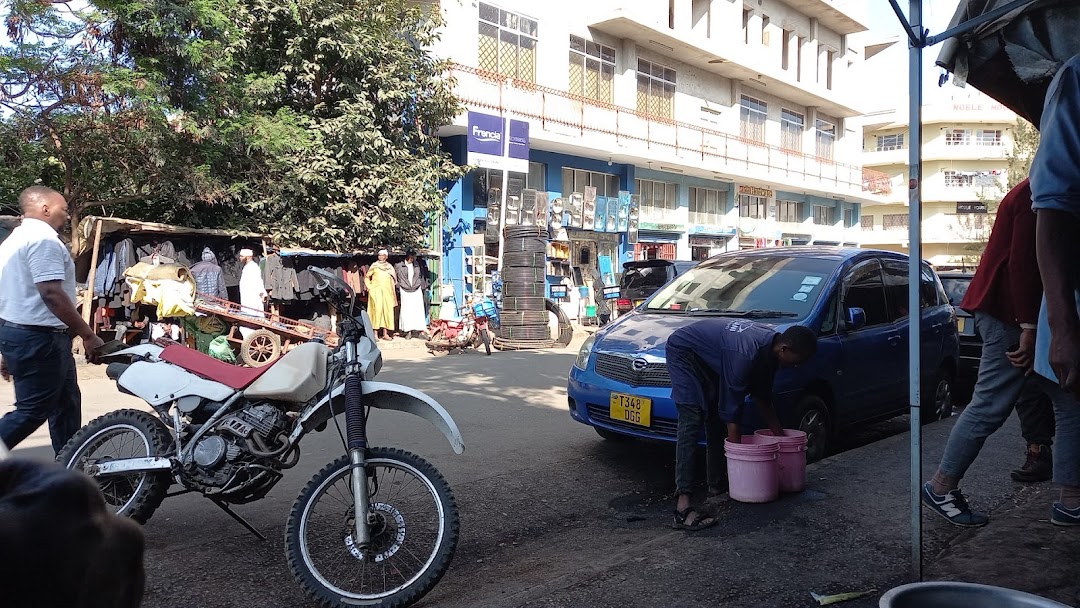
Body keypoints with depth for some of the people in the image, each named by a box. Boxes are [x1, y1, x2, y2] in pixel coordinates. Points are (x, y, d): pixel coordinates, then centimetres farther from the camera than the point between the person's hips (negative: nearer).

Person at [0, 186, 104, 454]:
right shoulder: (43, 239, -14)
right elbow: (51, 293, -25)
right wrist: (88, 335, -22)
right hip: (39, 338, -11)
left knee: (66, 403, 15)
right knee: (33, 410, -4)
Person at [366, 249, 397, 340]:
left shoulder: (390, 267, 12)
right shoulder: (374, 266, 5)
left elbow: (393, 281, 16)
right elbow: (366, 277, 9)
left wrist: (393, 294, 11)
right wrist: (370, 287, -1)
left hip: (387, 292, 3)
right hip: (376, 292, -3)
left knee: (387, 311, 1)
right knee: (377, 310, -10)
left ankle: (385, 333, 7)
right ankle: (375, 333, -7)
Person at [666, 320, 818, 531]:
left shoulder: (770, 344, -7)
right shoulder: (746, 354, -35)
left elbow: (762, 396, 7)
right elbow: (732, 410, -28)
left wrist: (780, 434, 13)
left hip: (707, 356, 10)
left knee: (715, 419, 10)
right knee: (692, 422, -20)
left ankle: (716, 482, 20)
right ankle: (683, 505, -26)